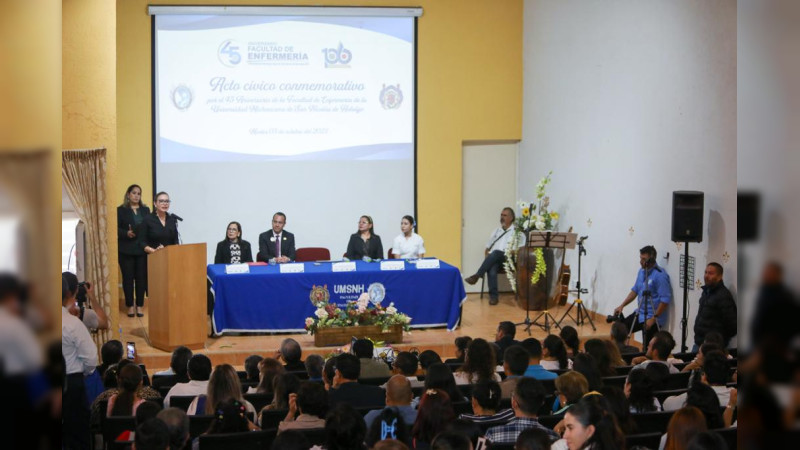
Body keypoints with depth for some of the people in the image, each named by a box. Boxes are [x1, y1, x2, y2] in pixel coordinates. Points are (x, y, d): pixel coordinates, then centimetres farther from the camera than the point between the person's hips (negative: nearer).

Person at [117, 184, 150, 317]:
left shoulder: (145, 210, 13)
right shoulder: (121, 210, 2)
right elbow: (116, 228, -3)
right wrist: (127, 233, -21)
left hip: (142, 249, 3)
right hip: (126, 250, -3)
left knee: (142, 277, 1)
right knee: (128, 277, 1)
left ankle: (139, 306, 8)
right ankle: (130, 306, 8)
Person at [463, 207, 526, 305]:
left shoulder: (517, 232, 12)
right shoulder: (496, 231, 25)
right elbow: (487, 248, 24)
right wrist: (487, 257, 4)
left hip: (508, 259, -3)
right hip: (494, 259, 3)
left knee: (496, 253, -37)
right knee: (491, 268, -35)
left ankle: (477, 276, -36)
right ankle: (493, 296, -39)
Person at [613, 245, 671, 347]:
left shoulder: (660, 275, -19)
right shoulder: (642, 271, 8)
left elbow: (665, 300, -22)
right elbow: (635, 290, 18)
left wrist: (653, 319, -22)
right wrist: (622, 306, 9)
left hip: (652, 318, -8)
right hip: (640, 314, 8)